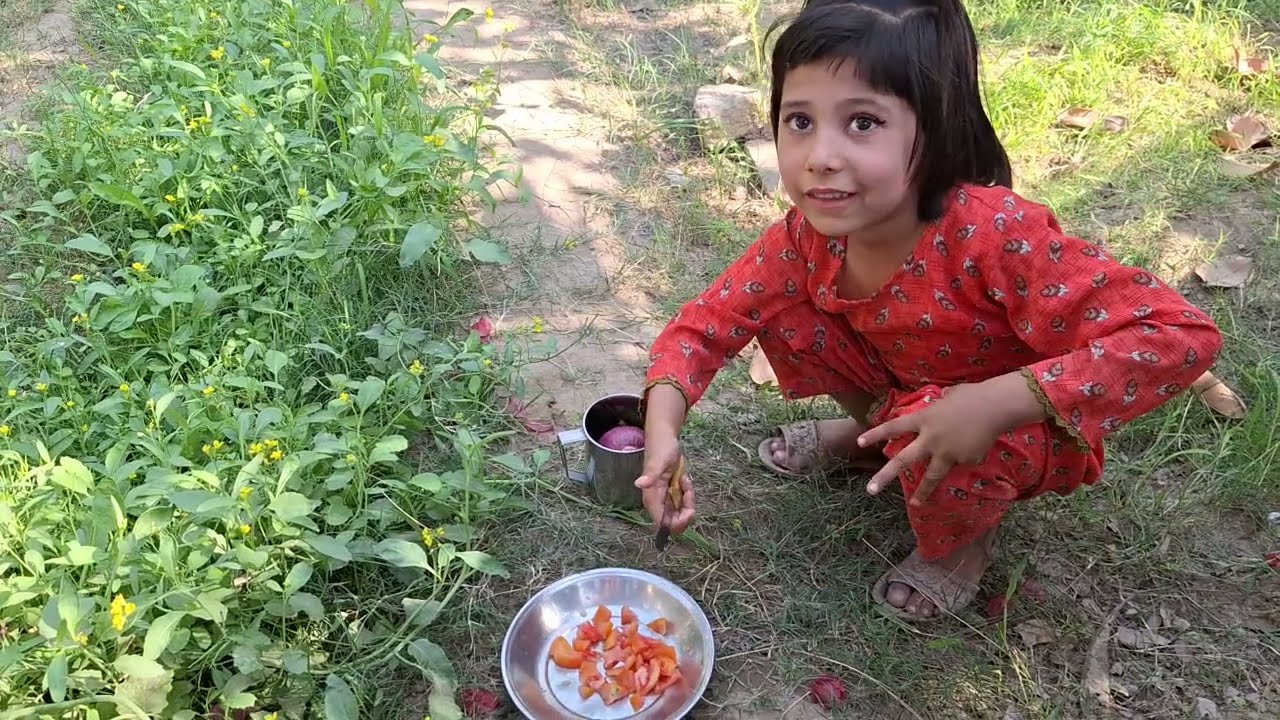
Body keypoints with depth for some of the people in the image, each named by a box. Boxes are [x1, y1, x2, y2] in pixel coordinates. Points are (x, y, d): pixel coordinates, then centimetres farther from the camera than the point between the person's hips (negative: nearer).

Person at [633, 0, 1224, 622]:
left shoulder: (994, 233, -39)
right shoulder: (809, 233, -21)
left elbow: (1183, 336, -40)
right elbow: (710, 319, -13)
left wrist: (996, 403, -49)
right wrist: (663, 424, -32)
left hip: (1029, 430, -4)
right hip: (908, 391, 5)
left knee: (929, 438, -36)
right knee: (782, 316, -14)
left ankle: (964, 538, -1)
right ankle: (873, 433, 13)